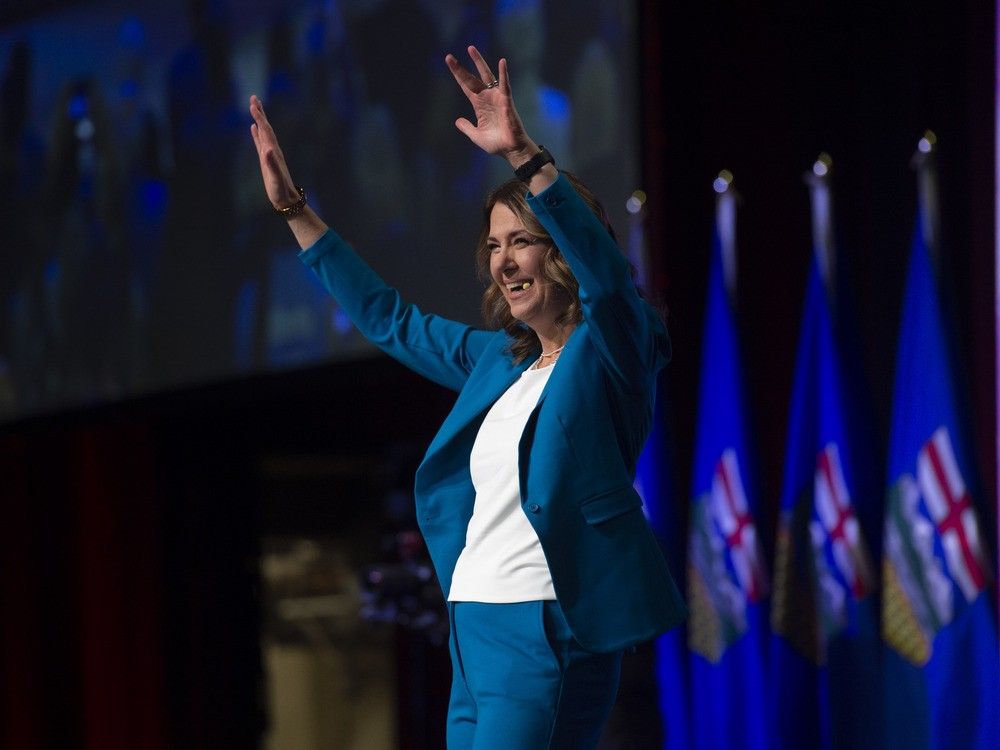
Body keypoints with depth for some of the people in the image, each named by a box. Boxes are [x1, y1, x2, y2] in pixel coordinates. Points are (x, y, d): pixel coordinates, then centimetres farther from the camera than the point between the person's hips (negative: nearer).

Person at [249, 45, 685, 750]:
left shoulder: (609, 350, -2)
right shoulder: (498, 361, 19)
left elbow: (604, 267, -23)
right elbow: (389, 318, 30)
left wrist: (522, 154, -35)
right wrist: (294, 209, 28)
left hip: (547, 631, -8)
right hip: (474, 629, 8)